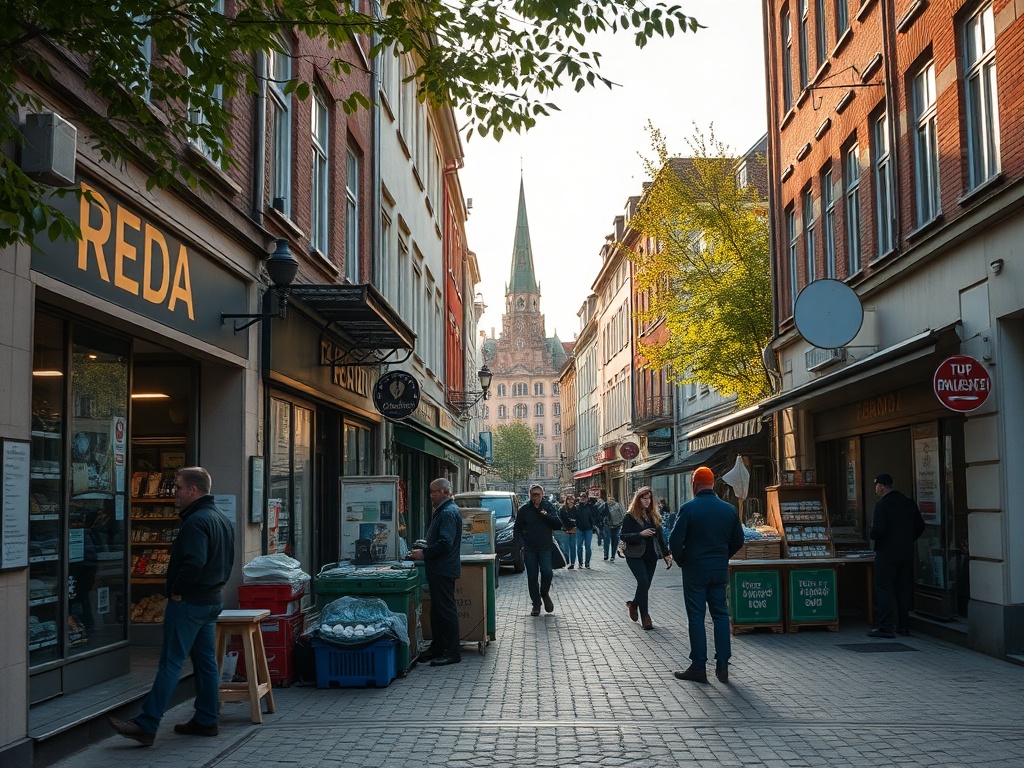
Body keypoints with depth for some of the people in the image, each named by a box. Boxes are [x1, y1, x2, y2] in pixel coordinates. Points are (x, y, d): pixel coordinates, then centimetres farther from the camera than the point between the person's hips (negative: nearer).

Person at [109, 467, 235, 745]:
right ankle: (206, 720, 18)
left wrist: (177, 591, -16)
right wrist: (215, 585, 14)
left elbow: (194, 563, -28)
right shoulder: (222, 519, 14)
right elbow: (228, 562, 19)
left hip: (189, 602, -10)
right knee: (206, 661, 13)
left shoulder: (196, 521, -18)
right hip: (212, 600, 10)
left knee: (170, 663, -8)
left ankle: (146, 726, -6)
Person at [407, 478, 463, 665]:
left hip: (443, 570, -11)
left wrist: (424, 553, -18)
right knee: (437, 610, 16)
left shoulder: (448, 513, -17)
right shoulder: (443, 511, 18)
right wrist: (424, 549, 14)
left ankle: (452, 653, -2)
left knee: (446, 610, -6)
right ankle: (437, 648, 24)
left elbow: (445, 543, -24)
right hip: (439, 569, 11)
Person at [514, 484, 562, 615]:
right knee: (532, 577, 3)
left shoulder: (549, 507, 3)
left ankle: (545, 593, 13)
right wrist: (522, 544, -3)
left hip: (545, 547, -1)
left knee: (547, 572, -16)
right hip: (529, 549, 1)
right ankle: (536, 605, 13)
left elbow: (558, 525, -3)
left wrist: (546, 515, -17)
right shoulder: (524, 510, 4)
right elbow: (518, 529, 9)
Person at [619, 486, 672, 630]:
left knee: (645, 585, 6)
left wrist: (666, 554, 8)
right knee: (643, 582, -18)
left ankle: (633, 604, 35)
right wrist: (640, 534, -22)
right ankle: (645, 615, -9)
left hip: (651, 557, 5)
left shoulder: (654, 516, 12)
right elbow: (624, 536, -9)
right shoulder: (630, 517, -4)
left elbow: (660, 536, 15)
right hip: (635, 557, -5)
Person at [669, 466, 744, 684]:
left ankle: (699, 667, 5)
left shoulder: (688, 508, -13)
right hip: (720, 570, 4)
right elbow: (738, 541, 10)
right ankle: (722, 665, 10)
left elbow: (675, 541, -15)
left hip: (694, 570, -4)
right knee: (721, 615, 11)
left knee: (696, 617, 2)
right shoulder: (729, 509, 2)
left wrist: (681, 561, 1)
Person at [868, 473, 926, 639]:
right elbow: (920, 526, 10)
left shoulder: (882, 505, -15)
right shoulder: (909, 503, 7)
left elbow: (878, 530, -22)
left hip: (886, 553, -7)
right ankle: (904, 625, 17)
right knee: (904, 589, 13)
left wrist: (873, 536, -1)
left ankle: (886, 627, -5)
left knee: (884, 589, -2)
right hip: (906, 553, 7)